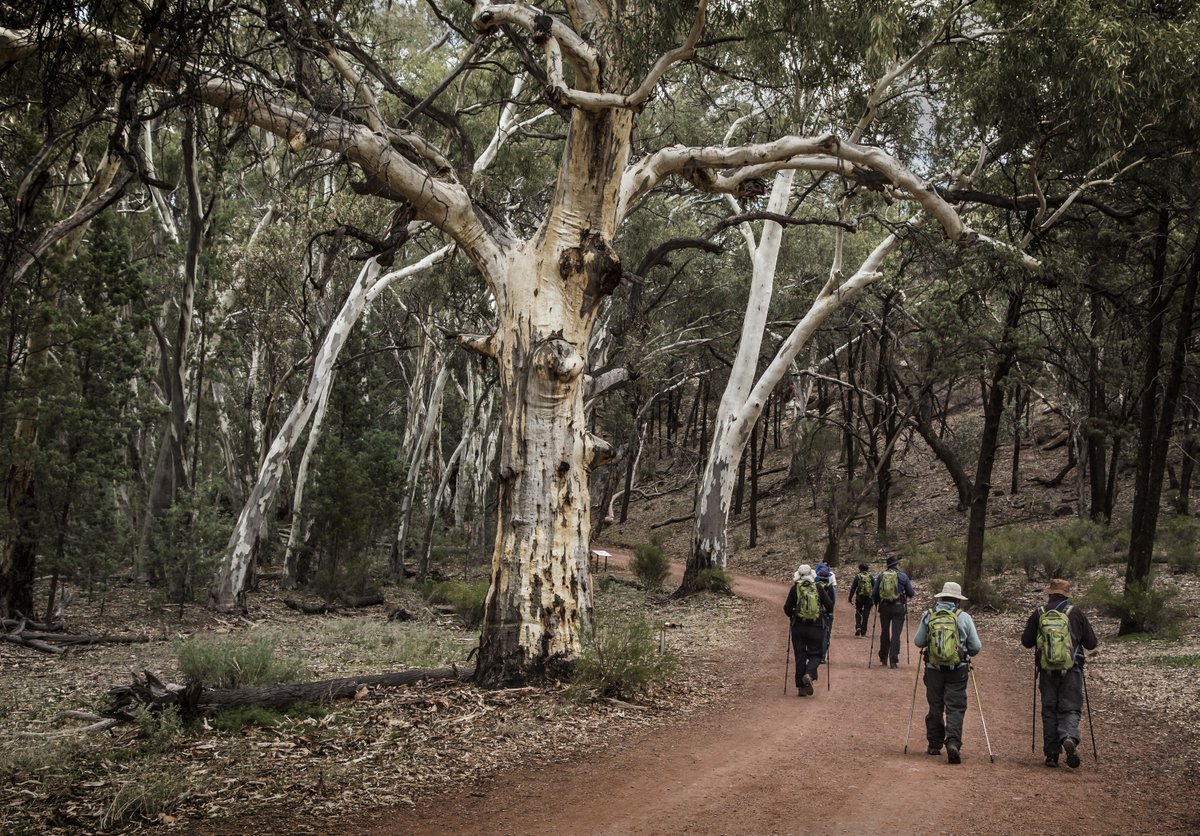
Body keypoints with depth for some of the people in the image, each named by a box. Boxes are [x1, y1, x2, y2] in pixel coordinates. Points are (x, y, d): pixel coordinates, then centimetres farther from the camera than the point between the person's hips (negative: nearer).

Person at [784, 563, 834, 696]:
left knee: (800, 656, 8)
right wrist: (822, 612, 22)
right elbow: (830, 606, 1)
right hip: (816, 627, 0)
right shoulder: (819, 589, 0)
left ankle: (801, 687, 7)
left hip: (798, 627, 0)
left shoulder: (795, 589, -1)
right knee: (815, 654, 10)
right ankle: (809, 675, -19)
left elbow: (787, 608, -1)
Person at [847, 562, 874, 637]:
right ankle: (863, 631, 6)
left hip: (859, 598, -1)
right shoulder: (870, 577, 3)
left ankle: (858, 627, -6)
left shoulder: (857, 576, -1)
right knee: (866, 615, 7)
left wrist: (850, 598, 5)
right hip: (868, 599, 1)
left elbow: (853, 588, -1)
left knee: (858, 613, 14)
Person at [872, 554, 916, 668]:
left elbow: (874, 593, 3)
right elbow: (910, 593, 2)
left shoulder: (881, 576, 3)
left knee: (884, 633, 16)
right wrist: (914, 592, 25)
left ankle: (883, 658, 25)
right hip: (898, 608, -3)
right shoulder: (903, 576, -3)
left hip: (884, 607, 3)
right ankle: (893, 660, -6)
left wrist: (876, 604, 20)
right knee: (896, 634, -1)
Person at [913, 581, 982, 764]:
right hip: (958, 671, -2)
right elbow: (976, 647, -2)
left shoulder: (928, 615, -1)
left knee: (935, 707, 14)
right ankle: (953, 742, -16)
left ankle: (934, 745, 19)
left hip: (934, 669, 2)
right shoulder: (964, 617, -5)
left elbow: (918, 642, 4)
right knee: (955, 708, 1)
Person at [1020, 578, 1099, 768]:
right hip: (1071, 669, -1)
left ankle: (1051, 754, 9)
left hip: (1046, 670, 1)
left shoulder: (1039, 613, 1)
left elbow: (1026, 641, 4)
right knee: (1070, 708, 4)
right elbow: (1091, 643, 4)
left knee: (1049, 711, 9)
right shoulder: (1076, 613, 0)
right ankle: (1069, 738, -24)